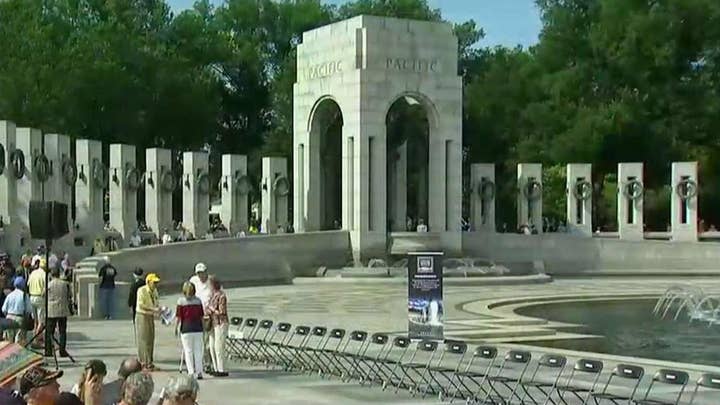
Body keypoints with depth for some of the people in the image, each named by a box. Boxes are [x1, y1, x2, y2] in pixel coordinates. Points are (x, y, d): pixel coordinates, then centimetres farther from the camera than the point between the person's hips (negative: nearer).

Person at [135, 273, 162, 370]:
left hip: (151, 317, 7)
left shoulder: (154, 291, 8)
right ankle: (143, 363, -2)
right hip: (142, 316, -7)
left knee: (151, 340, 8)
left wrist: (159, 308, -5)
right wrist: (154, 309, -27)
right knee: (143, 340, -6)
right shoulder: (141, 290, -14)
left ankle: (149, 363, 14)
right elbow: (141, 305, -22)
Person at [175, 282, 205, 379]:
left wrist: (176, 328, 8)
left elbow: (179, 317, -4)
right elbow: (201, 316, 9)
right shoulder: (198, 301, 5)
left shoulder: (181, 301, -4)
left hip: (186, 329, -3)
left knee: (188, 351, 4)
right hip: (198, 328, 3)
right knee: (198, 351, 8)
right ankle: (199, 372, 6)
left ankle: (191, 372, 1)